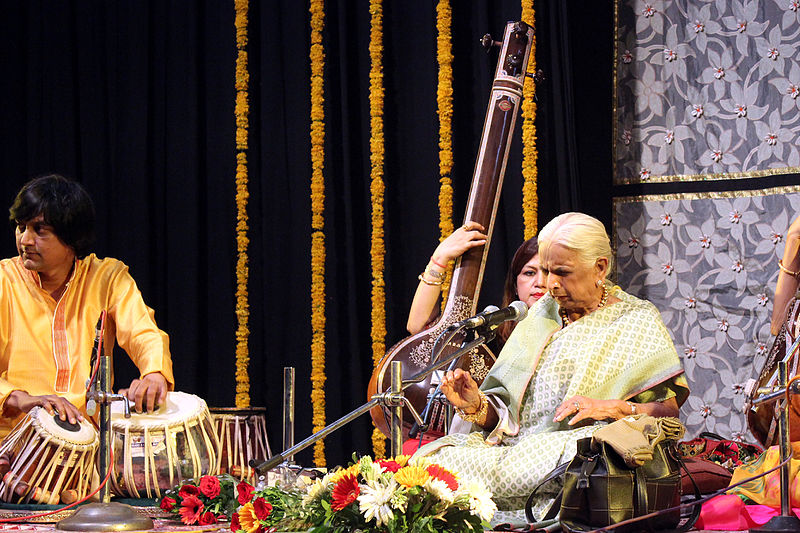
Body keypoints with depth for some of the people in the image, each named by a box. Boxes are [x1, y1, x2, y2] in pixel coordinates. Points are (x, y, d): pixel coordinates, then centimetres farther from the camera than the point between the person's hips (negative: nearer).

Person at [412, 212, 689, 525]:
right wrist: (477, 407, -6)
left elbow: (670, 409, -1)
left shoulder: (637, 321, 8)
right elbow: (505, 415, 16)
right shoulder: (541, 317, 21)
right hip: (521, 447, 4)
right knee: (434, 460, -26)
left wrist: (611, 408, -16)